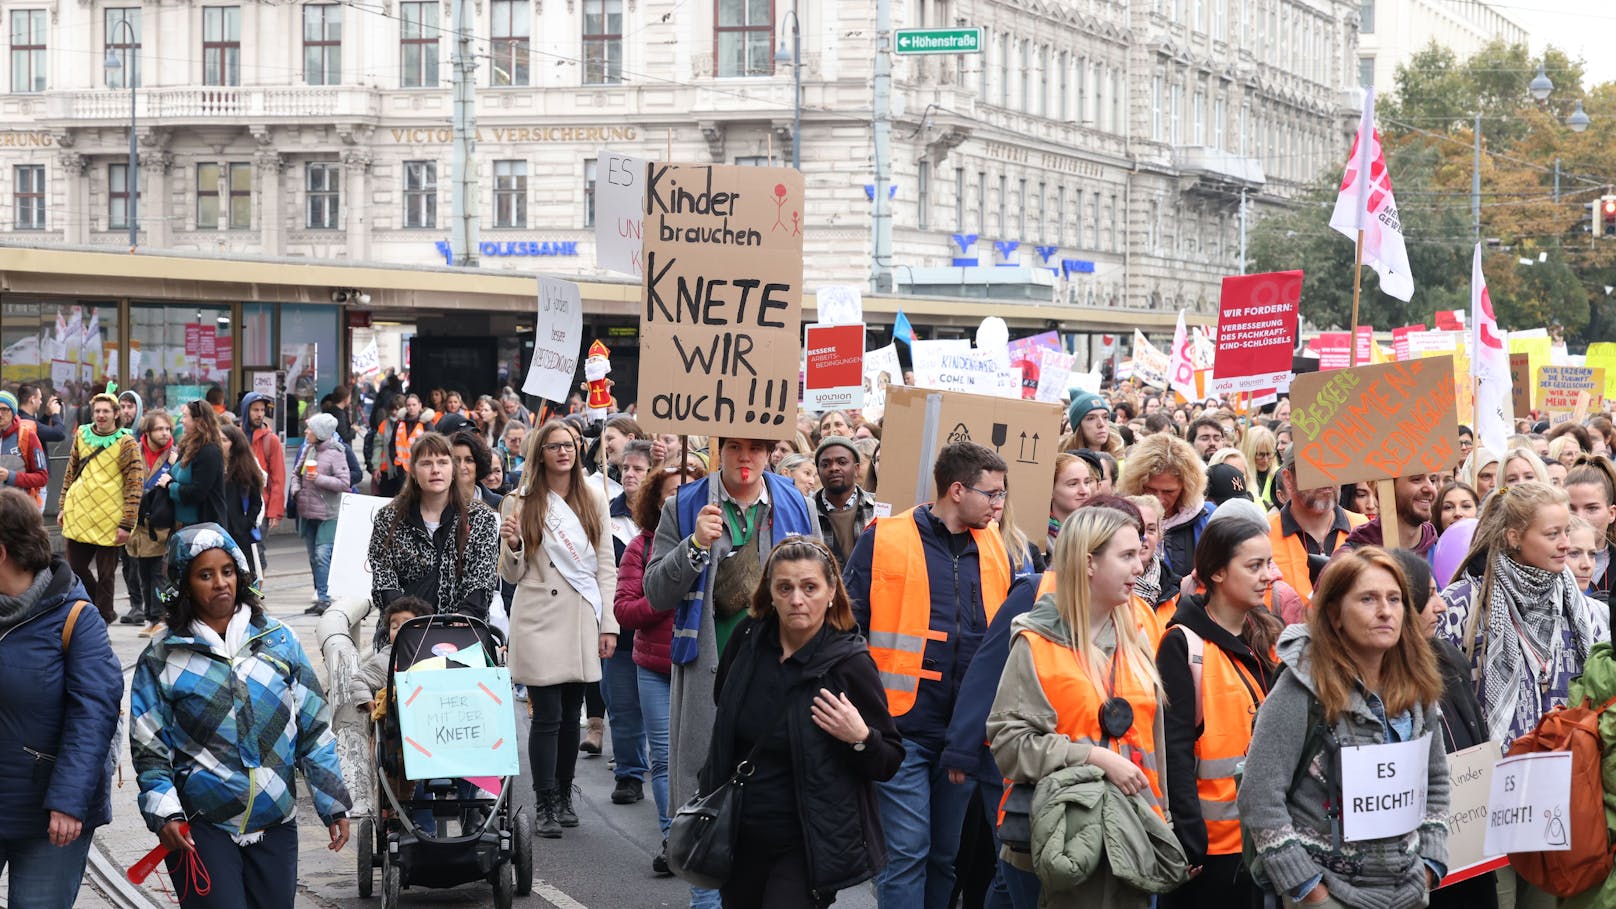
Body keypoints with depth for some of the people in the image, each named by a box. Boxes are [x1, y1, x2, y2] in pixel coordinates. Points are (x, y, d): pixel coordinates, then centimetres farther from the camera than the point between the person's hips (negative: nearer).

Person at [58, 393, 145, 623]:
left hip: (109, 520, -5)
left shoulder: (126, 443, -7)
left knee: (105, 575, 2)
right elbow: (71, 472, 18)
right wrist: (64, 506, 15)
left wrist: (127, 524, -15)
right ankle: (105, 611, 30)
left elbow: (135, 485, -10)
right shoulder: (81, 435, 8)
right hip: (78, 516, 5)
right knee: (76, 568, 11)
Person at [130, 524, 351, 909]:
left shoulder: (279, 641, 7)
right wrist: (164, 815, -13)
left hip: (276, 826, 3)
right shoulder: (162, 660, 1)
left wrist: (334, 804, 7)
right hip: (202, 829, -3)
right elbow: (149, 749, 1)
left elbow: (314, 729, 9)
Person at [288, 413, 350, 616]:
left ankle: (324, 598, -12)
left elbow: (344, 484, -15)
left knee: (322, 556, -14)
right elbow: (296, 473, 19)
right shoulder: (307, 449, 8)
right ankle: (320, 594, 23)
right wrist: (296, 490, 2)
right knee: (313, 557, 13)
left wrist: (319, 479, -20)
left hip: (327, 514, -7)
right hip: (307, 512, 7)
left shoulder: (335, 454, -11)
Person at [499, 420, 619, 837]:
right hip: (540, 622, -3)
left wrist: (608, 623, 3)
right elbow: (513, 575, 4)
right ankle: (545, 806, 1)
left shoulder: (593, 500, 8)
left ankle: (564, 796, 21)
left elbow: (606, 566, 9)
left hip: (582, 621, 3)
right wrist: (511, 544, -17)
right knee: (547, 716, -5)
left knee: (571, 714, 9)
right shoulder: (520, 503, 1)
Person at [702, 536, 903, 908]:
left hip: (807, 848, -5)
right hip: (742, 836, 5)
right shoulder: (749, 637, -2)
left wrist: (860, 738, -26)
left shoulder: (850, 664, -14)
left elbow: (890, 762, -7)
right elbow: (722, 698, 20)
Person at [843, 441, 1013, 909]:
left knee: (948, 853, 12)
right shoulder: (885, 539, -5)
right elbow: (849, 624, -4)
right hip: (903, 725, -5)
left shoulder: (995, 547, 9)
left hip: (966, 729, 5)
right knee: (906, 850, -5)